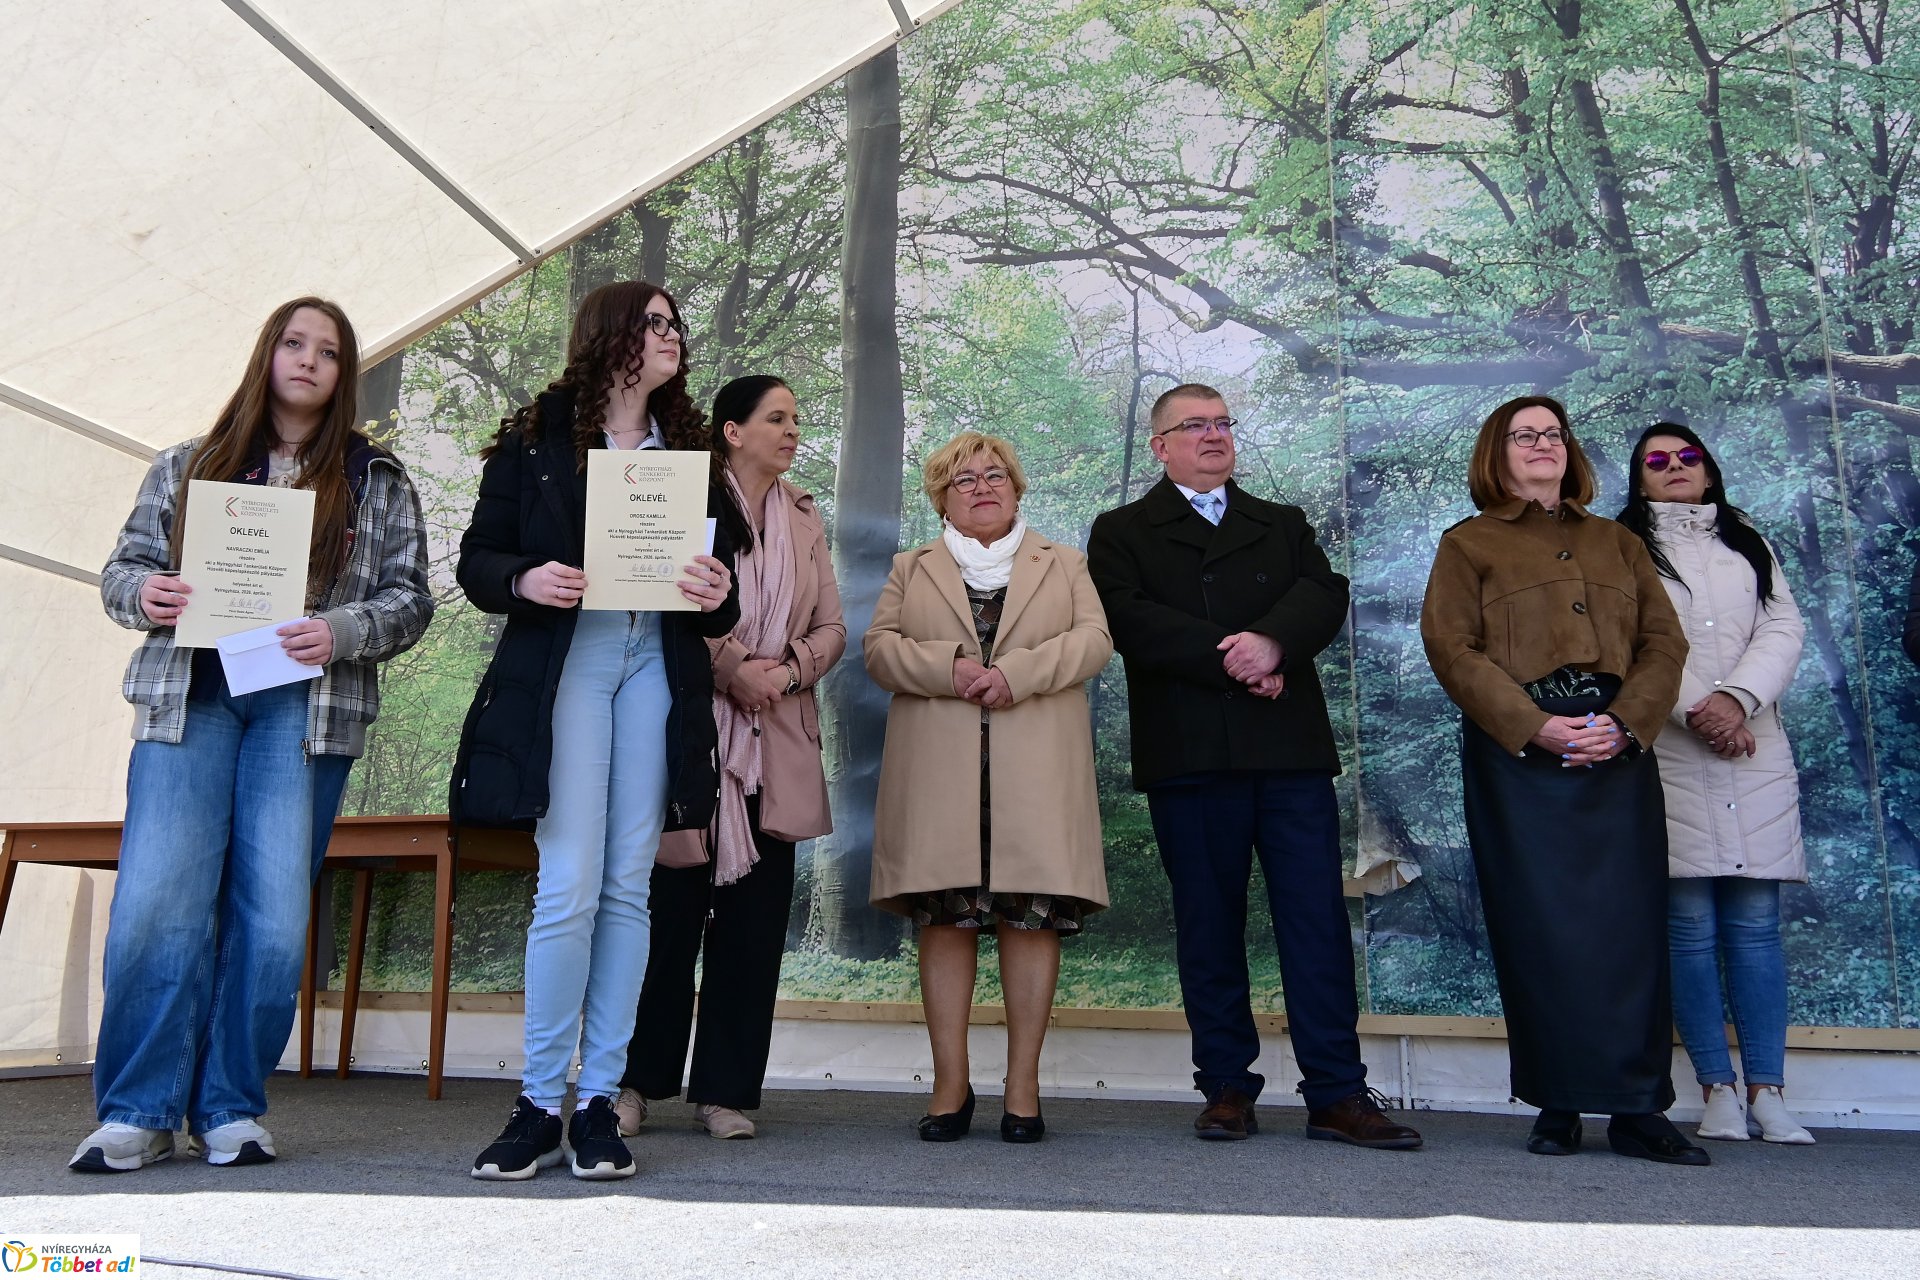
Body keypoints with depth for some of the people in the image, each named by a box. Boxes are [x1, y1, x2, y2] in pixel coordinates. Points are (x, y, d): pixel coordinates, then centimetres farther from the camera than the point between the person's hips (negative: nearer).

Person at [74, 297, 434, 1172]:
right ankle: (137, 1113, 3)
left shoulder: (379, 482, 13)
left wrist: (343, 631, -11)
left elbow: (411, 599, 7)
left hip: (306, 709, 0)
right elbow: (123, 566, 17)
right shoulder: (187, 468, 17)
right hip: (189, 697, 1)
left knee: (273, 916, -4)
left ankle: (229, 1109, 9)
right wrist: (144, 594, -7)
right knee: (156, 902, -9)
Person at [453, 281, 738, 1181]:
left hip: (658, 669, 3)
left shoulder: (690, 450, 14)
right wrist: (525, 580, -16)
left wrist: (717, 594, -10)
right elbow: (477, 559, 4)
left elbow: (720, 579, 13)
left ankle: (598, 1100, 11)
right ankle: (539, 1104, 5)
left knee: (628, 887, 3)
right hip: (562, 664, -3)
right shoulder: (534, 438, 6)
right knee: (570, 885, -8)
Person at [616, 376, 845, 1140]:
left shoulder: (804, 519, 16)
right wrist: (733, 669, -16)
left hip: (777, 748, 5)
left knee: (754, 925, 5)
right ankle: (638, 1081, 15)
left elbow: (831, 627, 12)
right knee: (670, 918, 1)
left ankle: (724, 1091, 14)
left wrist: (790, 667, -7)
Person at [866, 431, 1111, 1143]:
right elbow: (880, 649, 7)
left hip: (1037, 772, 0)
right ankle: (951, 1084, 5)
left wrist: (1018, 671, -12)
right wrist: (950, 667, -12)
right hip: (938, 772, 1)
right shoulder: (911, 570, 20)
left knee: (1032, 917, -4)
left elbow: (1093, 640, 4)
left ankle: (1023, 1085, 3)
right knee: (944, 919, -2)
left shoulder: (1063, 565, 19)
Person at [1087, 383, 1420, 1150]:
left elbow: (1326, 594, 3)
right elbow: (1130, 620, -6)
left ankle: (1337, 1094, 4)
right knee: (1208, 928, 4)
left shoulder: (1283, 526, 21)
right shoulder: (1122, 533, 12)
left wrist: (1273, 642, -18)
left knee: (1318, 923, -1)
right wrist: (1228, 662, -14)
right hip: (1189, 756, -2)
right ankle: (1227, 1087, 14)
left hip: (1291, 749, 2)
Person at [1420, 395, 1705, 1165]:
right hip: (1518, 753, -3)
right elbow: (1451, 647, -3)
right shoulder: (1470, 544, 9)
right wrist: (1536, 727, -14)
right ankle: (1558, 1106, 7)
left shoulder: (1618, 544, 20)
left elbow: (1664, 641, 10)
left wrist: (1626, 722, -9)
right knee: (1540, 928, -2)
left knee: (1630, 923, -1)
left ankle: (1638, 1109, 5)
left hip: (1618, 748, 3)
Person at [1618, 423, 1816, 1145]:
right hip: (1667, 755, -3)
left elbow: (1784, 630, 7)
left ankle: (1767, 1091, 3)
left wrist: (1736, 699, -10)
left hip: (1754, 753, 3)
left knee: (1756, 923, -1)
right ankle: (1718, 1090, 2)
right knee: (1690, 926, -4)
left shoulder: (1748, 544, 21)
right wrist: (1692, 710, -13)